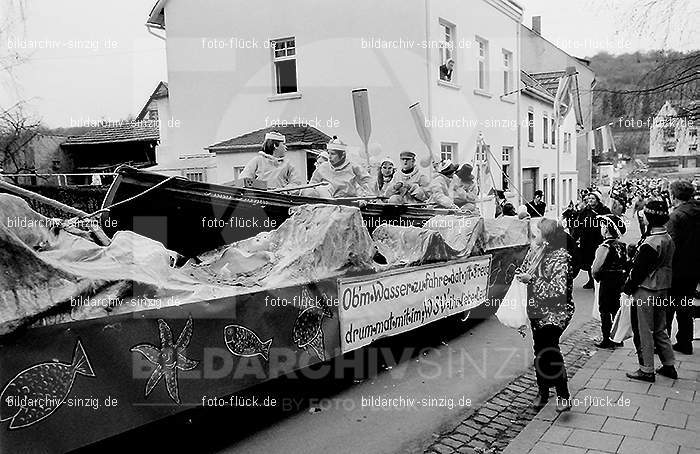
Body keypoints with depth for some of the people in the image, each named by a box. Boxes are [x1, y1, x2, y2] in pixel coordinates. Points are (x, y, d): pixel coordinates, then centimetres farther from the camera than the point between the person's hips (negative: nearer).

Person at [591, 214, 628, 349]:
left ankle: (607, 340, 6)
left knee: (605, 311, 2)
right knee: (616, 310, 15)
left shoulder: (605, 246, -19)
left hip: (607, 282, -7)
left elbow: (595, 268, -21)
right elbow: (626, 264, 8)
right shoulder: (623, 245, 3)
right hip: (620, 280, 7)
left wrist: (595, 276, -3)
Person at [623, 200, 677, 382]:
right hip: (663, 289, 8)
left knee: (643, 331, 2)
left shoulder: (650, 243, -22)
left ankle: (647, 370, 10)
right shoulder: (668, 238, 4)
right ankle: (669, 365, 26)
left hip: (646, 290, -8)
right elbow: (666, 265, 12)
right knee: (659, 329, 19)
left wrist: (627, 288, -7)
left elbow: (639, 270, -17)